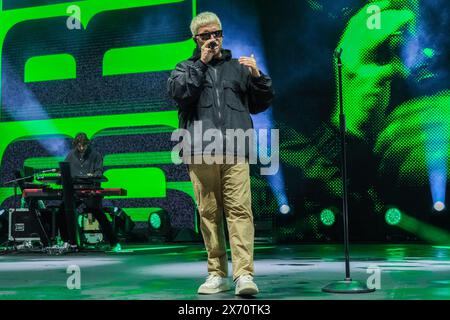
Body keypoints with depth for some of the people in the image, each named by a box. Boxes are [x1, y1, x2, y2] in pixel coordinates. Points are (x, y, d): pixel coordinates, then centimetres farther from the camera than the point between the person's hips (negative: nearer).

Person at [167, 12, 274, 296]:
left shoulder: (238, 67, 22)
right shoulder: (186, 68, 20)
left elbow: (263, 102, 19)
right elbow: (178, 91, -2)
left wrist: (258, 76, 3)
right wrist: (202, 63, 0)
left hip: (235, 151, 0)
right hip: (200, 153, 1)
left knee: (240, 209, -12)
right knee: (209, 213, 2)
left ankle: (244, 274, -16)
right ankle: (218, 274, 10)